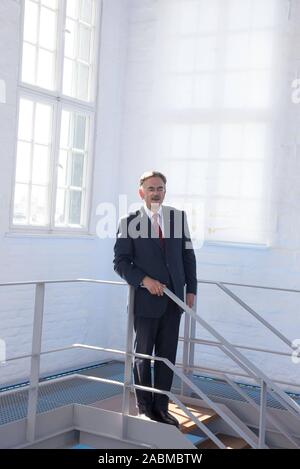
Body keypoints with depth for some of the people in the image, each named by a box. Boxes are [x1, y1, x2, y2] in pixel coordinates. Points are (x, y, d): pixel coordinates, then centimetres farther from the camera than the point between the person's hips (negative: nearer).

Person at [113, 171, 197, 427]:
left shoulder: (179, 217, 6)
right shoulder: (130, 222, -4)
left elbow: (188, 255, 9)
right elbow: (121, 262, -5)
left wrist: (191, 289, 5)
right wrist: (144, 280, -17)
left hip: (173, 299, 3)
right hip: (146, 299, -3)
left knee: (167, 355, 8)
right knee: (143, 355, 9)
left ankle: (161, 407, 20)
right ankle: (144, 408, 22)